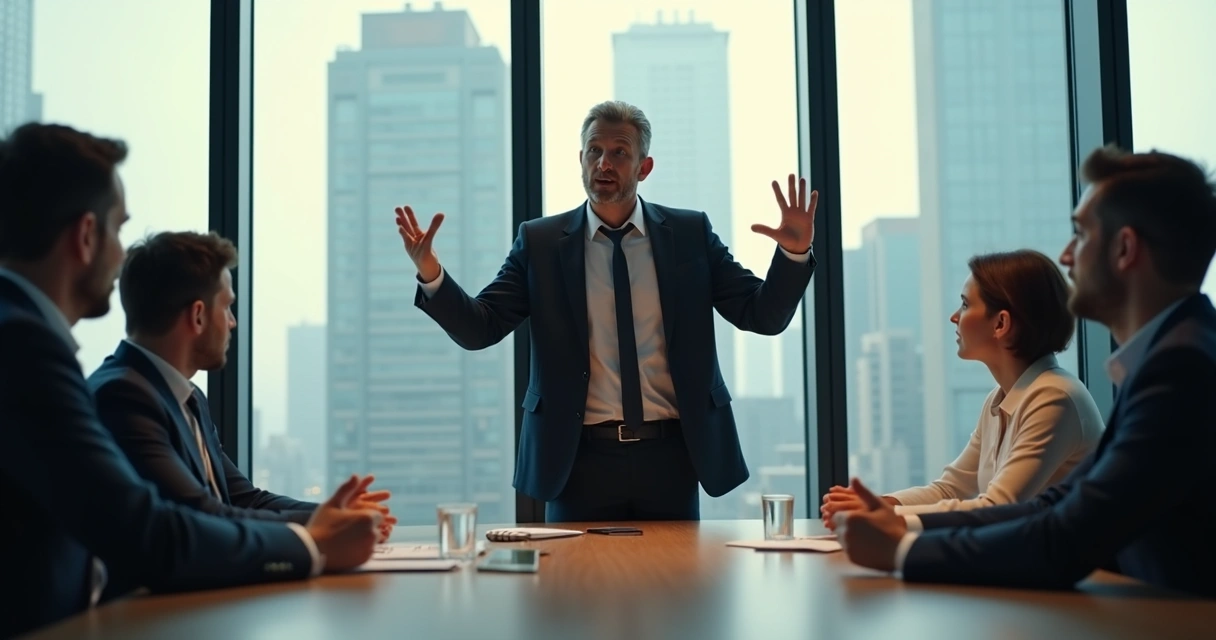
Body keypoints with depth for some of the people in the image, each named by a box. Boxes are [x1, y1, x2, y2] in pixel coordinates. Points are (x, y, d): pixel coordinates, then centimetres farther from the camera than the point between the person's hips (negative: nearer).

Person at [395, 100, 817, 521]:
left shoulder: (690, 233, 4)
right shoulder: (540, 241, 2)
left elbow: (763, 316, 2)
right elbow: (478, 329, -1)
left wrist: (794, 252, -15)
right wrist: (431, 275, -18)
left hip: (671, 455, 1)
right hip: (579, 458, -1)